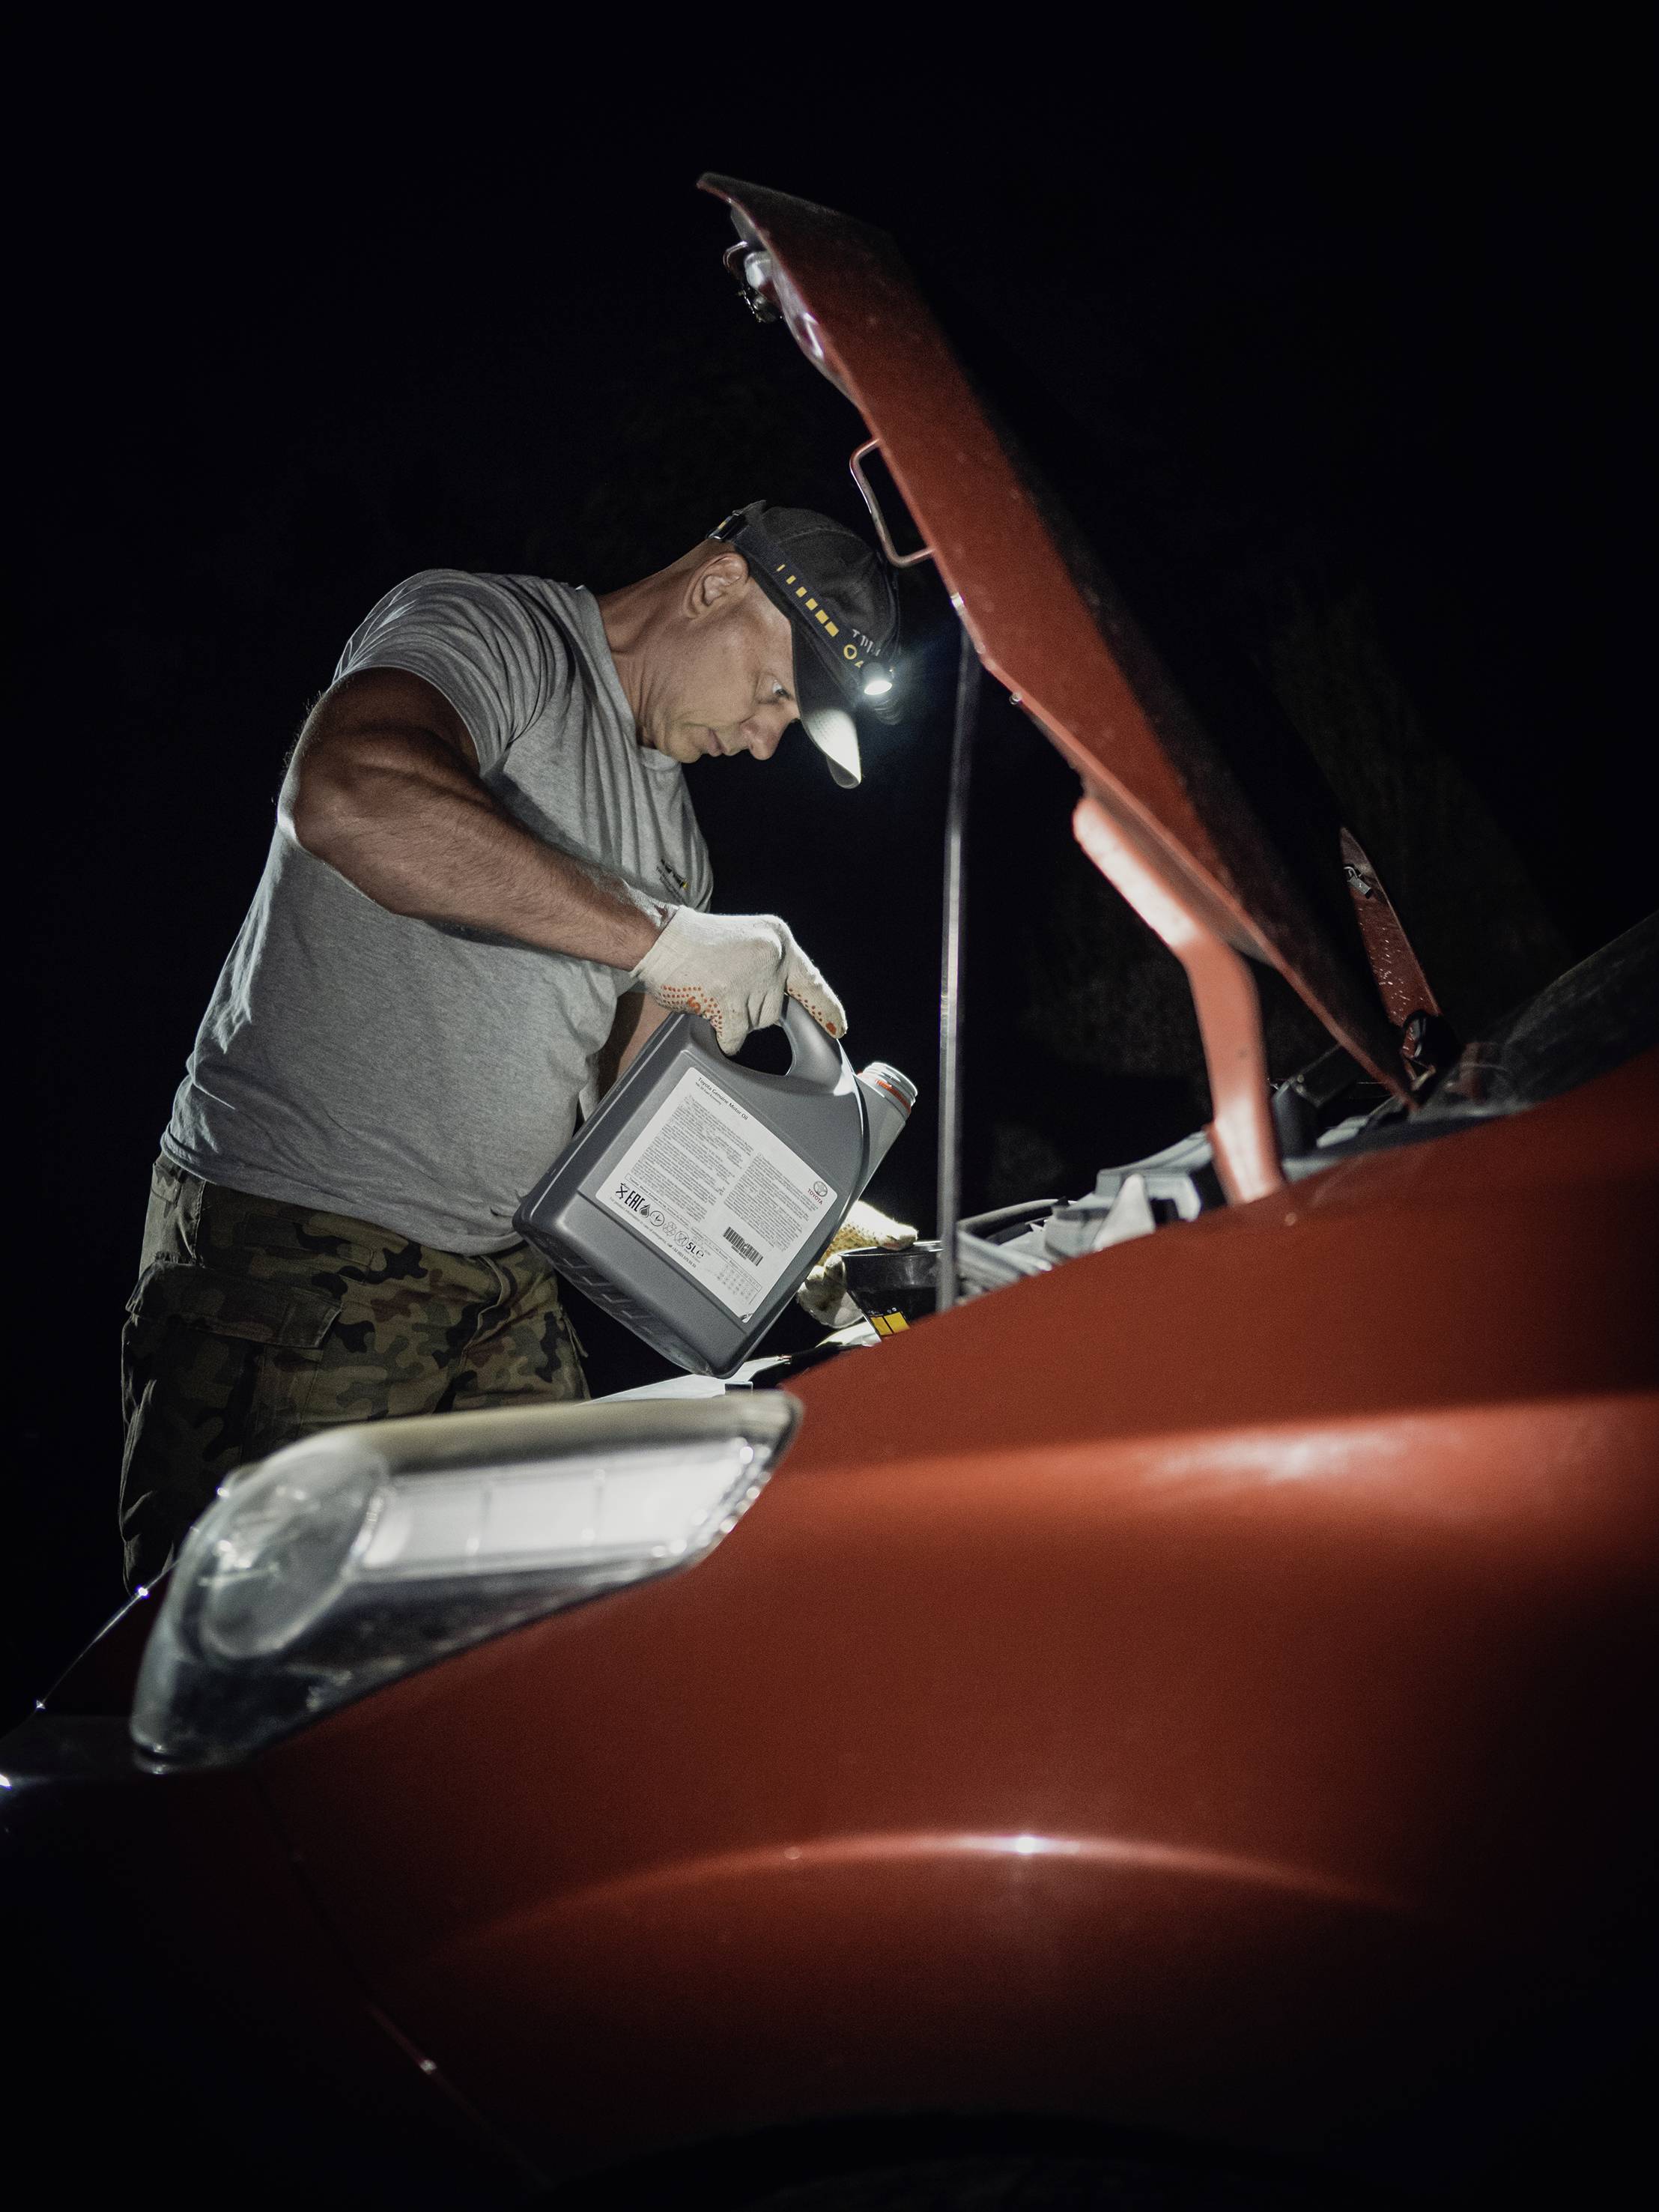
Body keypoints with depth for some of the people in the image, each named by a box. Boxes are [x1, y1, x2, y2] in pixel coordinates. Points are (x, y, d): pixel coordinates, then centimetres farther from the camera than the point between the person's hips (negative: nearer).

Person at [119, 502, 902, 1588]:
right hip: (299, 1243, -8)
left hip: (509, 1280, 8)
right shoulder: (487, 630, -7)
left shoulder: (669, 816, 20)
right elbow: (350, 797, -31)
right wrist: (663, 936, -28)